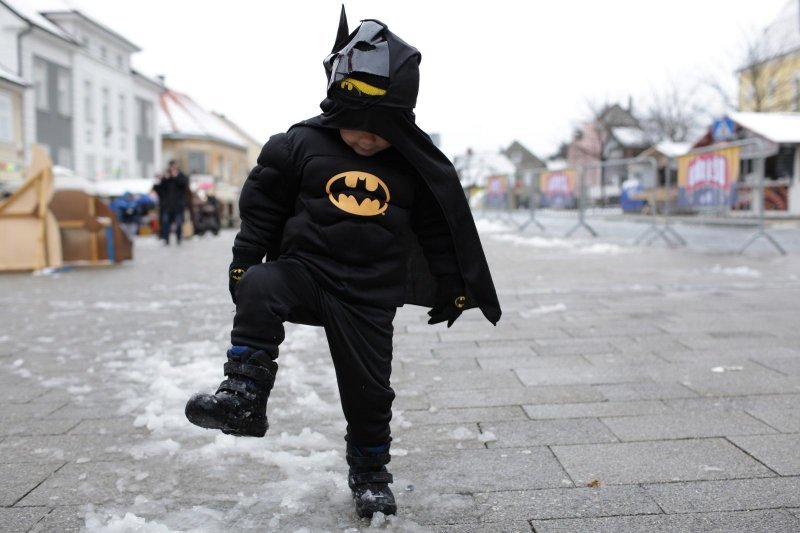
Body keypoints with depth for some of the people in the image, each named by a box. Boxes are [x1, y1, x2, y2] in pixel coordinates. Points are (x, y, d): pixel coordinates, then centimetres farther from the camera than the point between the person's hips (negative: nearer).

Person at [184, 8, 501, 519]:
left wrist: (451, 287, 9)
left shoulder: (415, 166, -2)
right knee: (259, 289, -32)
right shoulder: (300, 144, -6)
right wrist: (244, 263, -1)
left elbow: (441, 227, 7)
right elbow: (263, 206, 2)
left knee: (368, 389, 5)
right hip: (304, 268, 0)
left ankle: (370, 475, 28)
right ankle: (244, 396, -21)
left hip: (369, 295, 1)